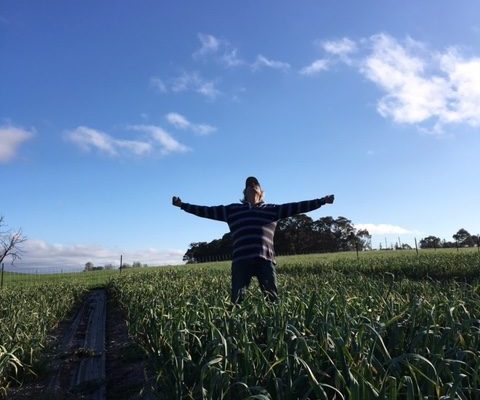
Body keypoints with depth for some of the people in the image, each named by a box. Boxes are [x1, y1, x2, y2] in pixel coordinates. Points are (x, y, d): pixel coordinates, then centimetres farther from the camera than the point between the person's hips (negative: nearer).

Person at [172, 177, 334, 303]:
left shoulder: (272, 210, 20)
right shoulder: (232, 210, 20)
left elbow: (296, 207, 15)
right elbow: (206, 211, 19)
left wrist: (322, 201, 10)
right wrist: (183, 205, 15)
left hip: (265, 259, 0)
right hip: (241, 260, 0)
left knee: (273, 299, -4)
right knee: (236, 300, -3)